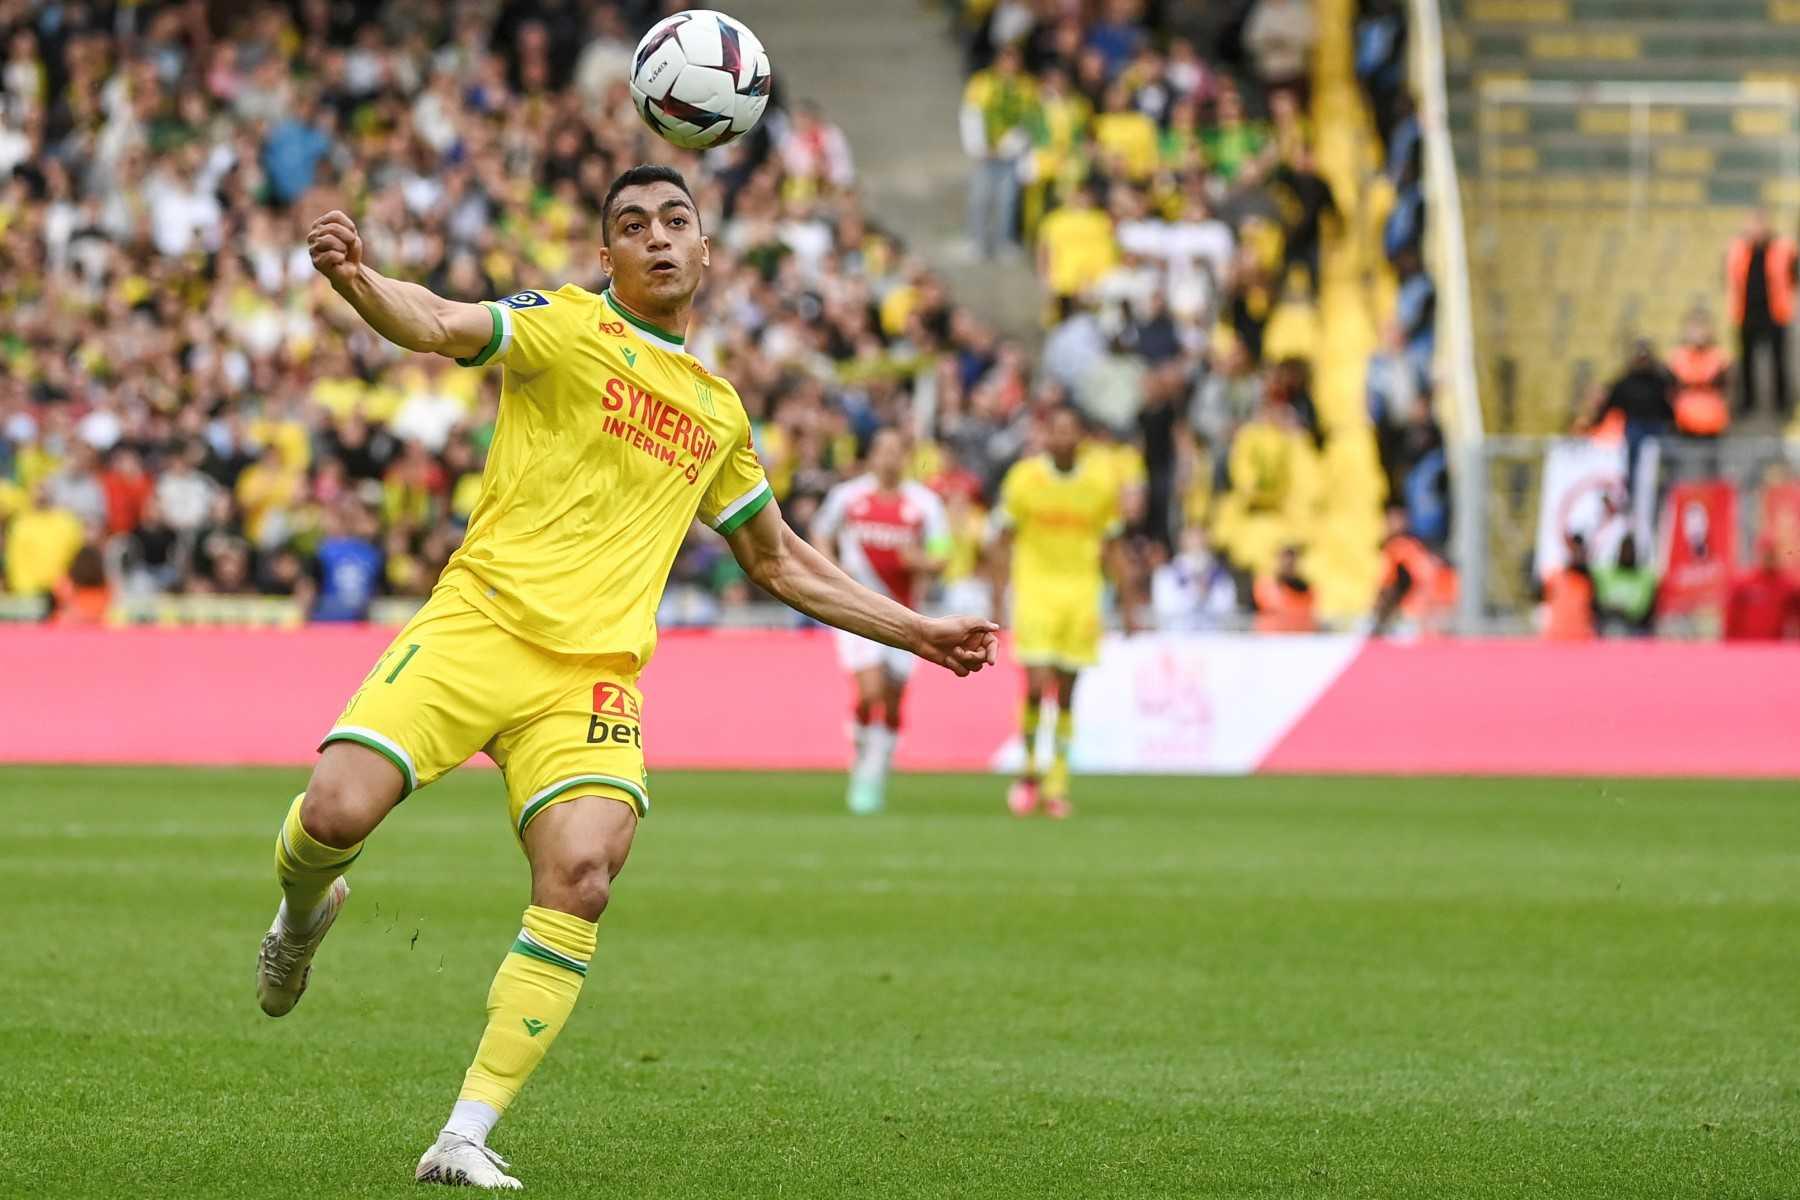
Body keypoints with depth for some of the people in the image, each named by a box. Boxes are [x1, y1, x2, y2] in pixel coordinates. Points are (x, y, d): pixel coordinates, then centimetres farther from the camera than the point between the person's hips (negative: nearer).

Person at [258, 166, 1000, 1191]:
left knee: (582, 879, -21)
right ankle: (305, 912, 20)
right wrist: (356, 278, -36)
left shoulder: (720, 409, 22)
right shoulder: (567, 327, 5)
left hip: (595, 672, 3)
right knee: (335, 814, -20)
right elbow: (438, 325, -14)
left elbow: (779, 560, 35)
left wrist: (916, 632, 34)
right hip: (480, 621, -3)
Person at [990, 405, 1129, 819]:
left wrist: (1126, 602, 8)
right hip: (1034, 588, -2)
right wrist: (998, 597, -2)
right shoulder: (1023, 478, -2)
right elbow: (1003, 541, 4)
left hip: (1081, 594, 2)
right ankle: (1029, 773, 7)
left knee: (1066, 693, 4)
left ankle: (1058, 784, 12)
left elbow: (1111, 548, 10)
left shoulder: (1103, 480, 2)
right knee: (1037, 686, -12)